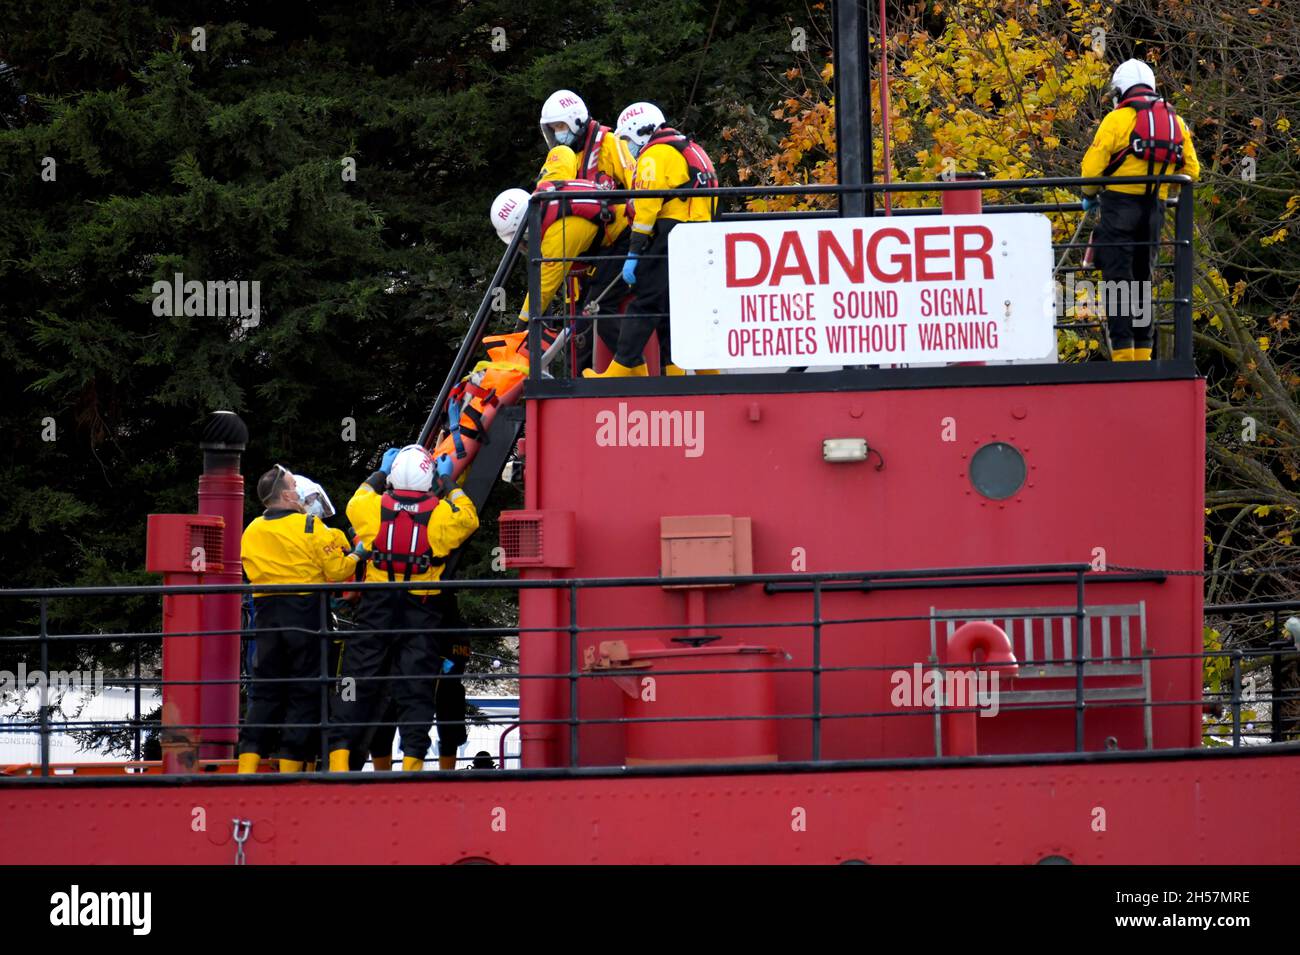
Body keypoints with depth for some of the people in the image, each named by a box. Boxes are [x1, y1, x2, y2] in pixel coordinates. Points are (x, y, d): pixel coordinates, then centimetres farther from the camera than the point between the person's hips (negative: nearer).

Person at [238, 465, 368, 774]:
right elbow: (336, 570, -7)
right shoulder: (310, 527, -9)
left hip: (267, 616, 4)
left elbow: (254, 574, 13)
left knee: (263, 693, 8)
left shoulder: (251, 532, 7)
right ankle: (290, 764, 2)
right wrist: (356, 556, 11)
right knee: (304, 693, 4)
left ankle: (247, 766, -2)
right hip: (306, 614, -4)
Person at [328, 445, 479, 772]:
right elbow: (469, 518, 13)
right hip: (420, 615, -1)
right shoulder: (440, 514, -9)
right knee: (416, 688, 4)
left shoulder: (374, 508, -5)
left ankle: (340, 753, 0)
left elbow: (355, 502, 19)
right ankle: (412, 759, -1)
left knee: (359, 683, 5)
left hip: (376, 610, 1)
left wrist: (380, 472, 31)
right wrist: (448, 481, 22)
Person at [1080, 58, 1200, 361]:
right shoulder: (1175, 121, 14)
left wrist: (1090, 195, 8)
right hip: (1155, 209, 5)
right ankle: (1142, 353, 12)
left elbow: (1093, 162, -8)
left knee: (1118, 279, -4)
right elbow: (1191, 169, 13)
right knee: (1142, 279, 14)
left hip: (1120, 203, -5)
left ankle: (1122, 352, -11)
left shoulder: (1118, 118, -3)